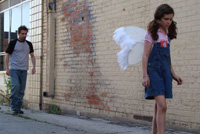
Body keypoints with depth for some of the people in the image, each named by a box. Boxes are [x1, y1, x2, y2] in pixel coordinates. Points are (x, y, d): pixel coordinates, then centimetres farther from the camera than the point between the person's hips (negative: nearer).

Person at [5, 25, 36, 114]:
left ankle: (18, 108, 11)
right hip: (14, 69, -4)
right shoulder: (13, 43, -1)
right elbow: (7, 55, 1)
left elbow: (32, 56, 17)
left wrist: (34, 67, 4)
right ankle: (14, 107, -8)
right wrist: (7, 68, -7)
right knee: (15, 87, -17)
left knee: (22, 90, 3)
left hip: (24, 70, 4)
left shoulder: (28, 44, 11)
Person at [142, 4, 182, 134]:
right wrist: (145, 75, -13)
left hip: (165, 71, 7)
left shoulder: (167, 34, 17)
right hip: (154, 70, -6)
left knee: (159, 107, 7)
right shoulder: (152, 33, -3)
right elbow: (145, 55, -6)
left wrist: (173, 74, 15)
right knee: (162, 106, -17)